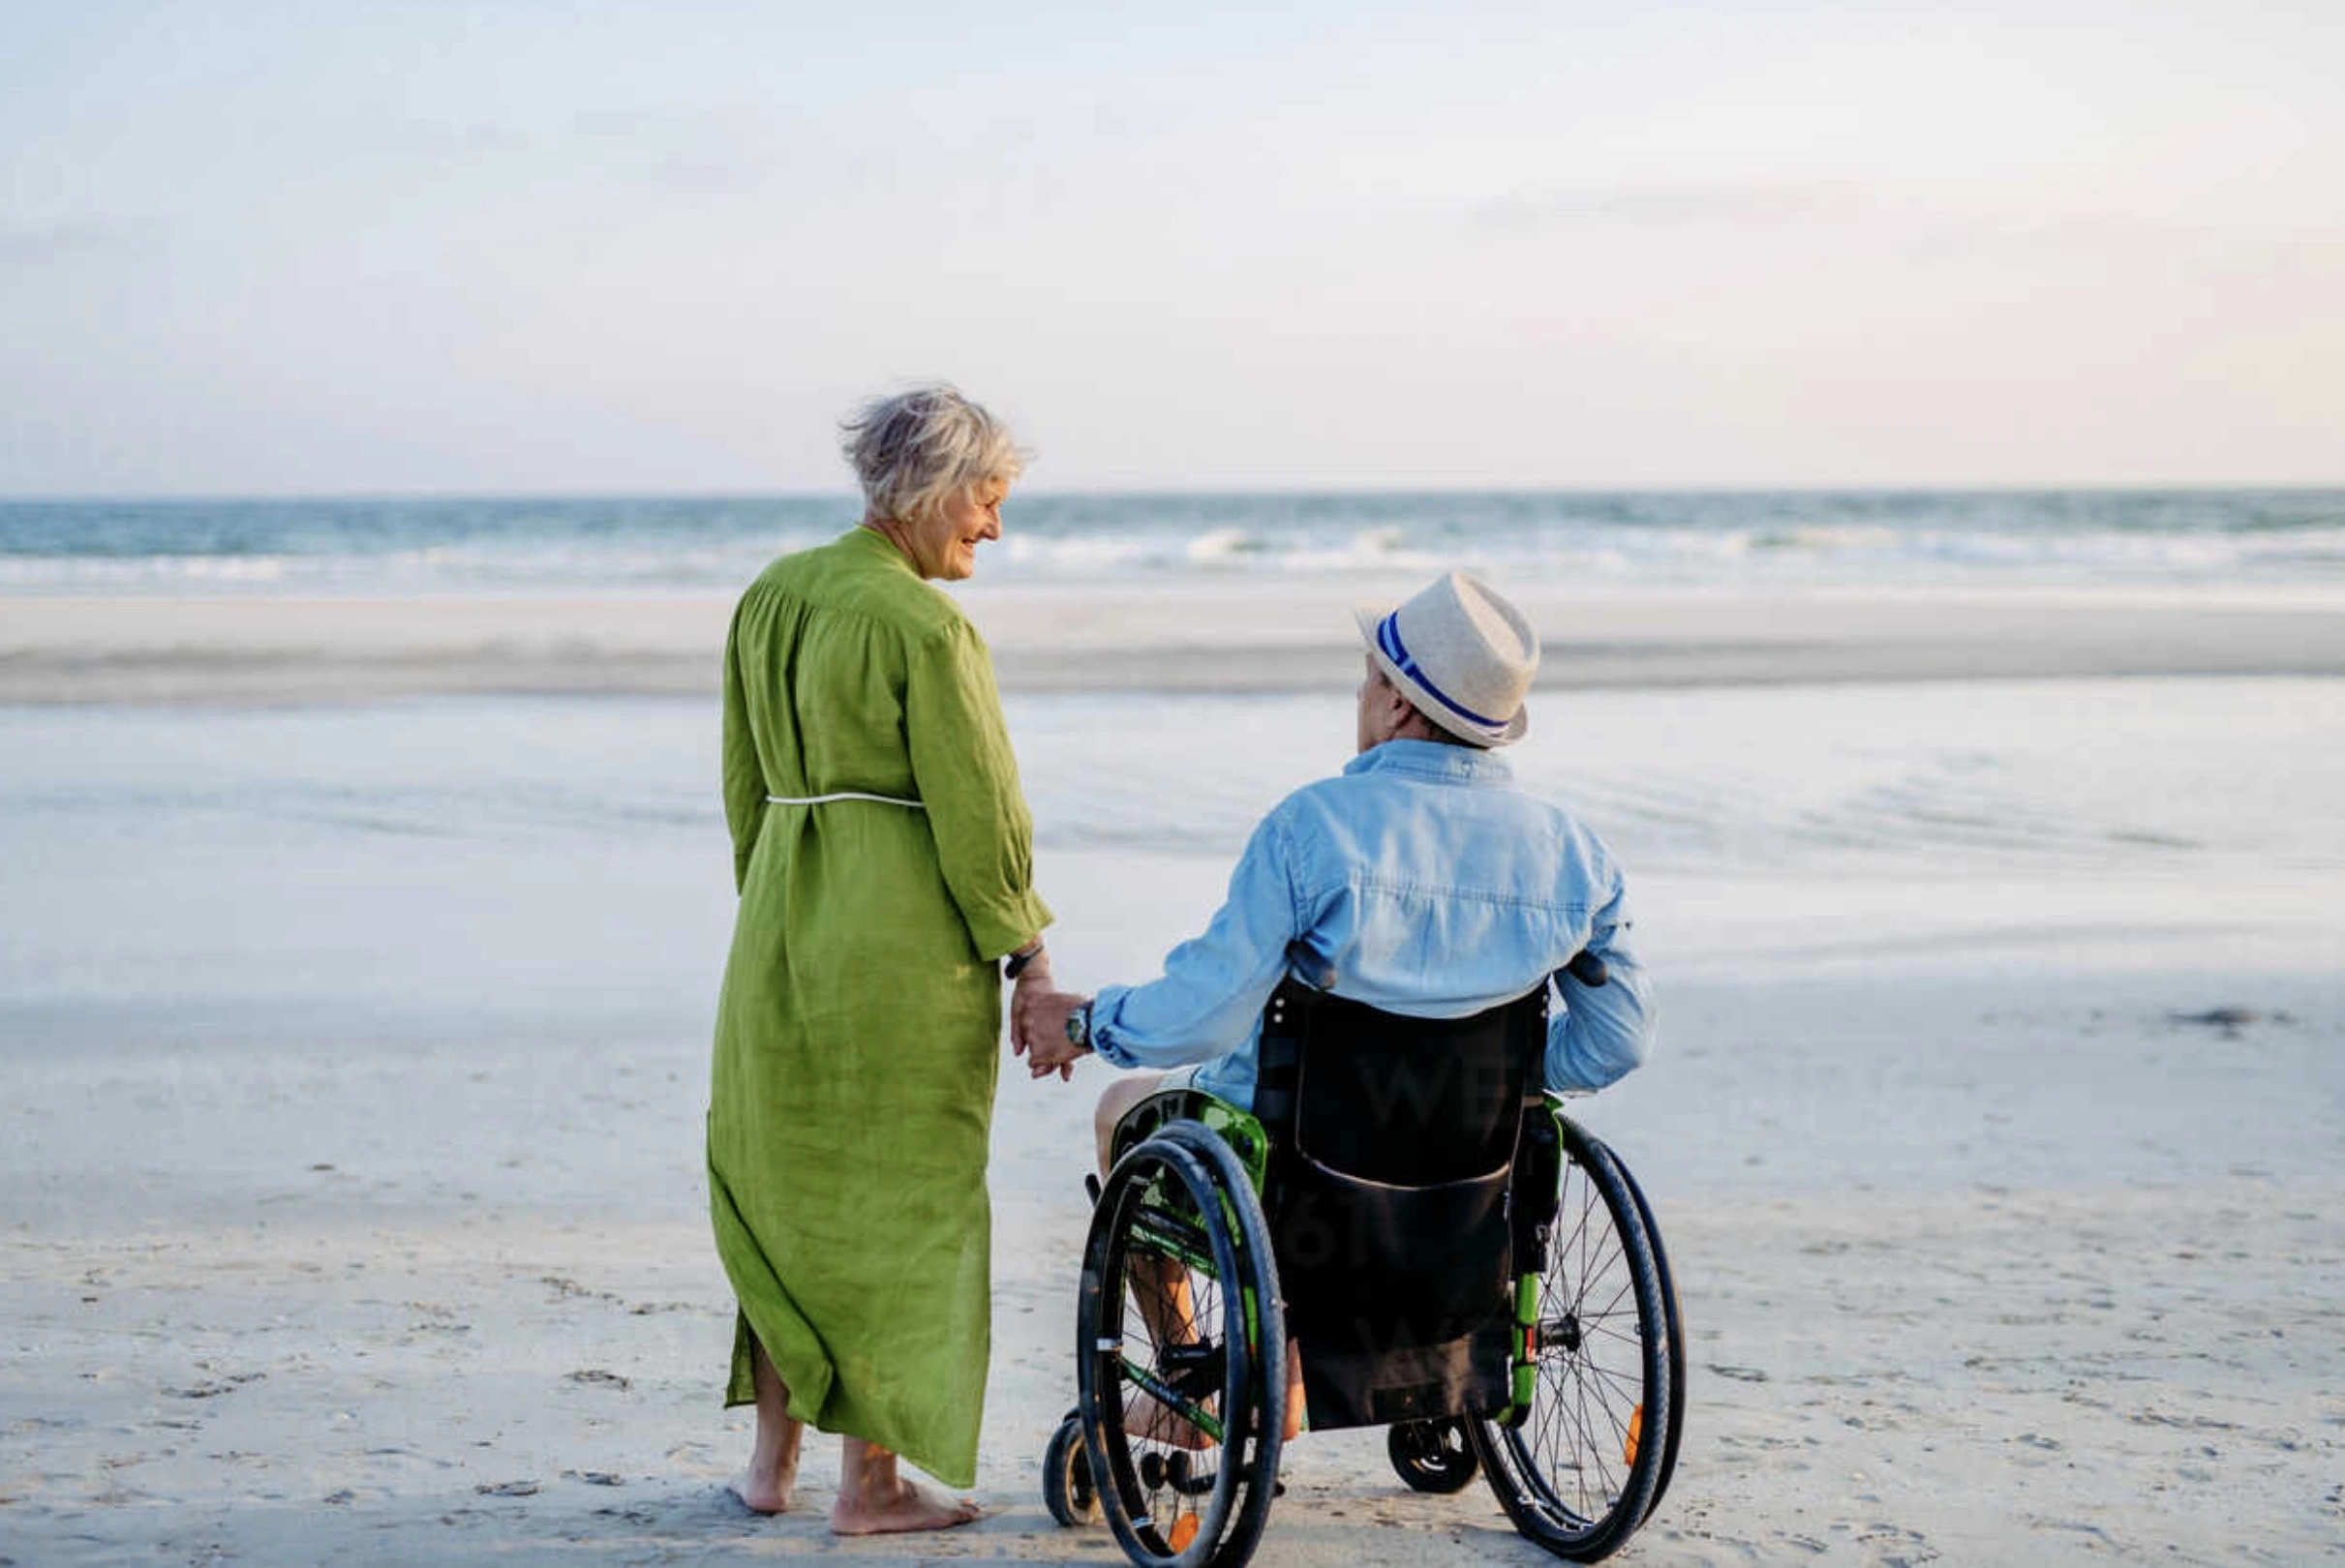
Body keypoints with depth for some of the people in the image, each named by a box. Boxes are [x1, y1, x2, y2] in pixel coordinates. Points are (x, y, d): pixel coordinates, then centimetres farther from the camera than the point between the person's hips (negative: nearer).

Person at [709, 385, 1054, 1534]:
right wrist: (1027, 955, -6)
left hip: (782, 928, 7)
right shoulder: (923, 623, -15)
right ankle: (871, 1483, 10)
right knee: (897, 1195, 4)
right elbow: (975, 810, -14)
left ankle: (772, 1457, 21)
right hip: (907, 936, -7)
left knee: (778, 1179, 17)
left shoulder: (771, 596, 7)